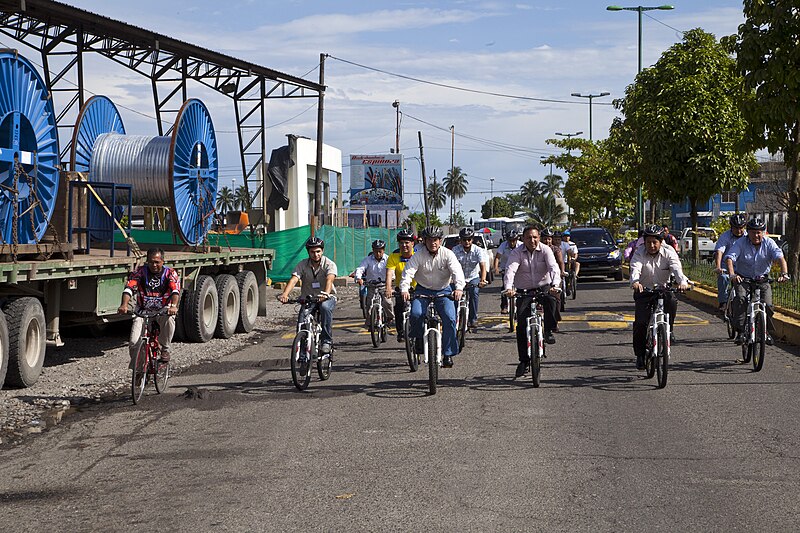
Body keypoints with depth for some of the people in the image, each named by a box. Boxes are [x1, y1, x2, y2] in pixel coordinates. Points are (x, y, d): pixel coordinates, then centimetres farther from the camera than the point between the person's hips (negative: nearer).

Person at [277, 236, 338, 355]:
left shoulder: (329, 264, -9)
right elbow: (293, 279, -19)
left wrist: (326, 294, -49)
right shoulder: (302, 265, -4)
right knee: (302, 317, -25)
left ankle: (327, 341, -27)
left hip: (328, 298, -2)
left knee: (325, 307, -36)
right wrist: (284, 294, -38)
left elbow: (330, 279, -28)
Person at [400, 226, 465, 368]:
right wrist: (404, 289, -40)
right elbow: (408, 272, -21)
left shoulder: (447, 254, -11)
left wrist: (459, 288, -43)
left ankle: (448, 354, -7)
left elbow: (457, 271, -24)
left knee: (449, 318, -18)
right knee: (416, 314, -25)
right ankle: (419, 338, 6)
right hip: (423, 290, 0)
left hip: (443, 291, 0)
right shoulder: (418, 256, -11)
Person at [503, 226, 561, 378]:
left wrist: (555, 285, -41)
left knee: (550, 299, -36)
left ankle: (548, 331, -17)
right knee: (521, 325, -7)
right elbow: (510, 270, -23)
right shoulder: (517, 253, -7)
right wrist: (508, 288, -42)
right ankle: (524, 361, 3)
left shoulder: (545, 250, -7)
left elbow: (554, 268, -21)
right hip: (524, 291, 0)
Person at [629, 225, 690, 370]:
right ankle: (640, 355, 1)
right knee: (640, 322, -15)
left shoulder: (668, 252, -9)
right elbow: (635, 269, -30)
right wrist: (635, 282, -53)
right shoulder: (639, 253, -11)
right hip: (644, 291, -1)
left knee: (672, 301, -32)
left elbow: (676, 268, -25)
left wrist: (682, 282, -47)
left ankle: (668, 330, -8)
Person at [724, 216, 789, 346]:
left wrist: (784, 274, -39)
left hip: (762, 280, 2)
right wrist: (732, 275, -44)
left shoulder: (769, 243, -8)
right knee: (740, 298, -28)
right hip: (742, 278, -2)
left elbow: (780, 258, -20)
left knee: (767, 304, -13)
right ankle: (740, 330, -22)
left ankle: (767, 331, 12)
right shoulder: (740, 243, -13)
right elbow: (729, 258, -25)